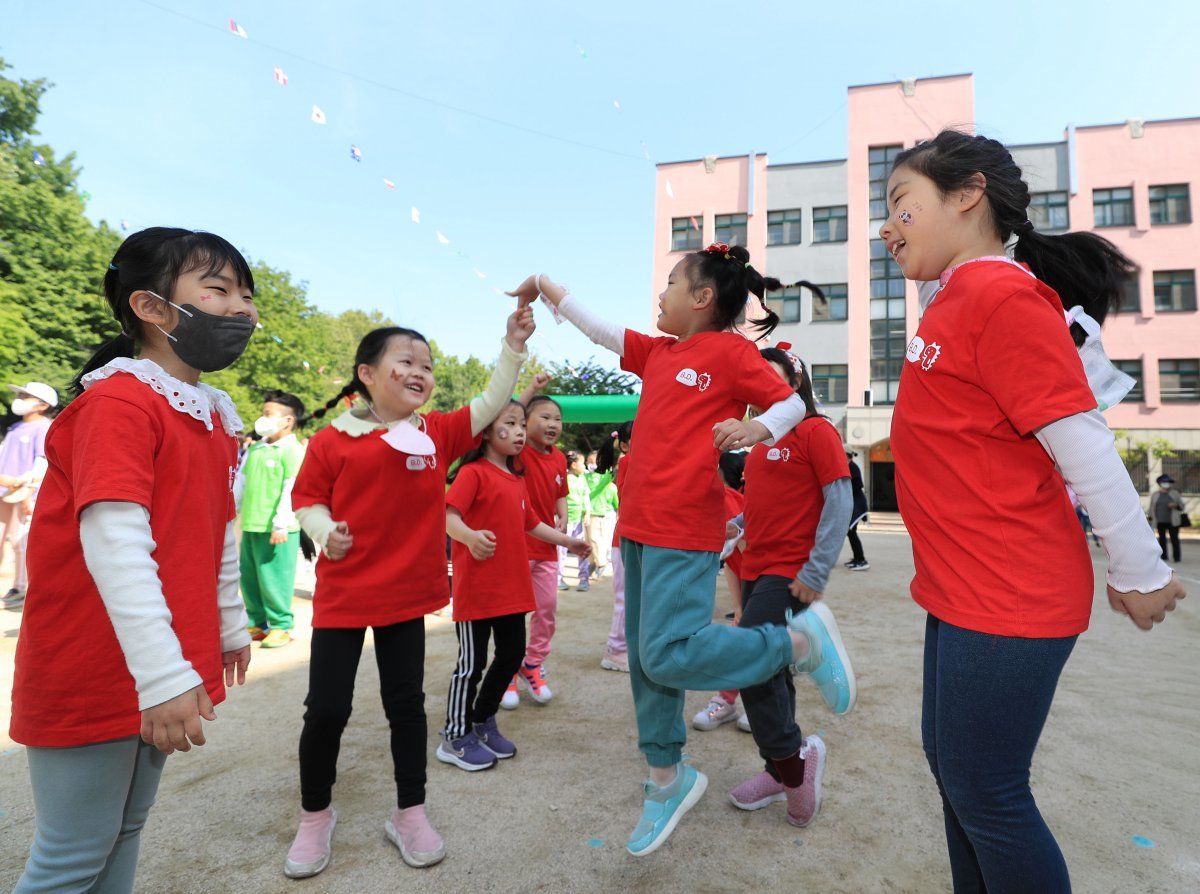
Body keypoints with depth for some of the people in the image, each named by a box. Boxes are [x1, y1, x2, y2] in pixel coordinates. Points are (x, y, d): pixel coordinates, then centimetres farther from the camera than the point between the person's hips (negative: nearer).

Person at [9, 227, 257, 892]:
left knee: (125, 831, 21)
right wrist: (163, 675, -30)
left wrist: (230, 625, 21)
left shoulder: (217, 418, 8)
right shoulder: (118, 402, -18)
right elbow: (116, 544, -27)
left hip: (165, 674, 8)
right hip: (93, 678, -8)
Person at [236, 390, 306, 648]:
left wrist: (281, 525, -18)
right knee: (249, 578, 14)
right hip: (250, 526, 8)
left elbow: (292, 491, -15)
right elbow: (240, 482, 22)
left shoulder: (293, 451, -10)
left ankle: (280, 626, 11)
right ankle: (256, 624, 28)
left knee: (273, 579, -3)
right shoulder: (254, 449, 13)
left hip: (275, 529, -8)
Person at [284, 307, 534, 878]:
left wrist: (513, 347, -6)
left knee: (406, 703, 13)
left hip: (407, 595, 3)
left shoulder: (437, 434, 0)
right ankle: (315, 816, 32)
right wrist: (324, 532, -17)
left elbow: (490, 405, 0)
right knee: (326, 708, 6)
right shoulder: (332, 440, -8)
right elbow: (306, 498, 2)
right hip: (342, 595, -2)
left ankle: (410, 814, 31)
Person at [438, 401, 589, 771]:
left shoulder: (517, 480, 13)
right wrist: (470, 536, -42)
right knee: (472, 662, 3)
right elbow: (448, 516, -23)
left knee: (512, 655, 16)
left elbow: (530, 523, 23)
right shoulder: (473, 472, -12)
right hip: (477, 588, -8)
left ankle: (483, 722, 36)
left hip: (512, 587, 8)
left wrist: (567, 541, 22)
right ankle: (456, 738, 21)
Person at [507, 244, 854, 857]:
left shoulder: (729, 349, -2)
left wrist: (756, 429, -21)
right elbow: (596, 328, 24)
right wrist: (544, 287, 26)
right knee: (644, 660, 12)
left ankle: (798, 641, 3)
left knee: (668, 656, -16)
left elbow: (792, 403, -1)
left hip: (684, 530, -7)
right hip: (638, 525, 8)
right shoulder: (656, 353, 17)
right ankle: (666, 779, 30)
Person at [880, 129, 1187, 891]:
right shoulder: (961, 302, 11)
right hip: (963, 591, 9)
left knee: (986, 793, 6)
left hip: (1007, 600, -9)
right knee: (950, 761, 21)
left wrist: (1139, 573, -10)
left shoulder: (1004, 298, -18)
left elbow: (1084, 445, -18)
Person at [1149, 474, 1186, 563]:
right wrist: (1151, 518, 7)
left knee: (1174, 539, -3)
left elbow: (1181, 506, 7)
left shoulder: (1175, 493, 6)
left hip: (1172, 521, -1)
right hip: (1160, 521, 1)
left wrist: (1175, 505, -15)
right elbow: (1152, 507, 13)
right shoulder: (1155, 495, 10)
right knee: (1162, 539, 4)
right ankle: (1163, 557, 9)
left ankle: (1176, 557, 3)